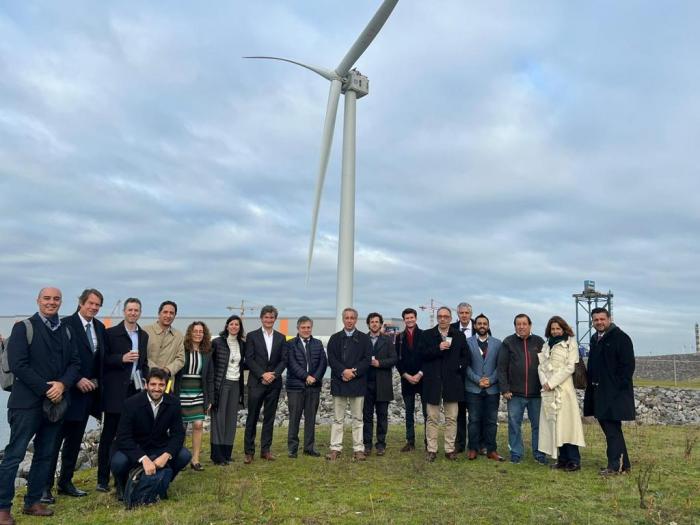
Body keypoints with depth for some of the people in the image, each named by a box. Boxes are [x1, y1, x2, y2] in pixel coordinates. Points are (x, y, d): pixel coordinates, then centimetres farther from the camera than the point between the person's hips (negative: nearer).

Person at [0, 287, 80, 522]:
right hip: (28, 403, -5)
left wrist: (62, 384, -12)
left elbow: (75, 363, 7)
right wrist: (46, 389, -15)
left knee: (45, 455, 12)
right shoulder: (24, 328, -4)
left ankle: (32, 502, 24)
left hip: (56, 402, 6)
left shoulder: (67, 331, 10)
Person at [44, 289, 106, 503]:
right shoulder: (67, 324, -12)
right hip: (68, 390, -7)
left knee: (75, 440, 15)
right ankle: (45, 486, 9)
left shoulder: (100, 327, 9)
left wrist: (97, 381, 5)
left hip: (89, 389, 7)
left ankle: (66, 482, 26)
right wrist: (77, 380, -18)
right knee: (55, 438, 0)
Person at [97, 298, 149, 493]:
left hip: (136, 390, 4)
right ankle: (103, 479, 13)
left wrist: (145, 380, 7)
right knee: (108, 435, 4)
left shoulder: (144, 336, 12)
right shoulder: (111, 333, -2)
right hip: (115, 391, -4)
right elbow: (103, 360, -6)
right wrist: (122, 358, -20)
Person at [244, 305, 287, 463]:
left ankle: (266, 450, 17)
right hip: (256, 382, -3)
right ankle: (249, 451, 9)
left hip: (274, 383, 3)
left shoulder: (281, 337, 9)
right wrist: (263, 374, -14)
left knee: (269, 417, 8)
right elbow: (249, 359, -5)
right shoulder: (252, 336, 1)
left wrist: (274, 374, -11)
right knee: (252, 417, 1)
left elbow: (284, 360, 5)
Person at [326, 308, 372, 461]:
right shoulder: (335, 338, 8)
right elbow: (331, 359, -2)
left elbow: (367, 359, -2)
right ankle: (335, 448, 12)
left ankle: (358, 449, 12)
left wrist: (354, 371, -15)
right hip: (339, 383, 1)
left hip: (358, 383, -1)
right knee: (337, 418, 6)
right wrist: (343, 371, -16)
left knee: (357, 418, 6)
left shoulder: (364, 339, 5)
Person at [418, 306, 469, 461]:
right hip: (432, 382, -1)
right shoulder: (427, 335, 5)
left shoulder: (459, 336, 9)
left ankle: (450, 449, 16)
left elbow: (465, 356, 10)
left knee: (451, 418, 6)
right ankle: (431, 449, 12)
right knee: (432, 418, 4)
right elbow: (422, 353, -6)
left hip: (452, 382, 1)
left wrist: (460, 367, -5)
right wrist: (438, 348, -16)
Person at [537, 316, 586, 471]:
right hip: (549, 389, 5)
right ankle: (562, 459, 11)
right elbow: (541, 365, 11)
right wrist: (544, 382, -7)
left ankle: (574, 461, -1)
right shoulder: (547, 345, 16)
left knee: (566, 423, -7)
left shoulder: (571, 343, 0)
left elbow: (570, 367, -8)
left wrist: (552, 382, -11)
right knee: (553, 423, 4)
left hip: (563, 388, -5)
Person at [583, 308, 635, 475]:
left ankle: (615, 465, 3)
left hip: (615, 392, -8)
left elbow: (628, 364, -13)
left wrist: (619, 386, -17)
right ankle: (623, 464, 25)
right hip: (599, 392, 8)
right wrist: (591, 384, 11)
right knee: (608, 426, 14)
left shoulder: (620, 337, -9)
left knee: (612, 429, -6)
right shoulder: (595, 339, 15)